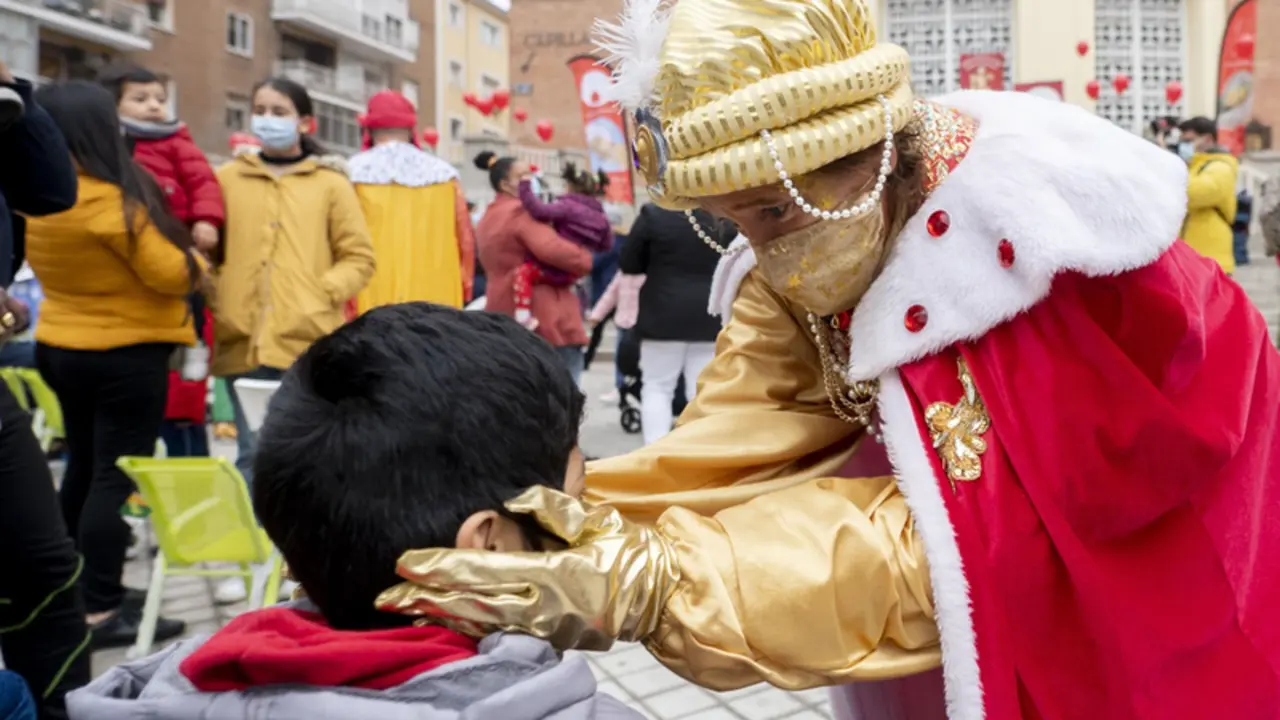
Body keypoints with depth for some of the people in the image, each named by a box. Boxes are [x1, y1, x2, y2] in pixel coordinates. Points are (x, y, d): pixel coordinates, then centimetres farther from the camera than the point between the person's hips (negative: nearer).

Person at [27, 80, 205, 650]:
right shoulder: (109, 201, -22)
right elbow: (172, 273, -17)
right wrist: (196, 260, 2)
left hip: (60, 346, 8)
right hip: (125, 353, -8)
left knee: (82, 468, 18)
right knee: (117, 476, -4)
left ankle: (75, 591, 28)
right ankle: (102, 611, -1)